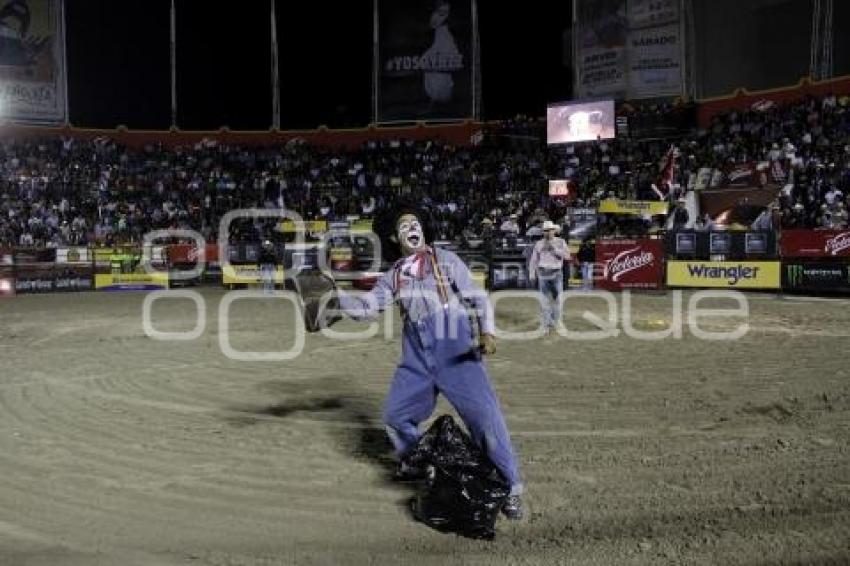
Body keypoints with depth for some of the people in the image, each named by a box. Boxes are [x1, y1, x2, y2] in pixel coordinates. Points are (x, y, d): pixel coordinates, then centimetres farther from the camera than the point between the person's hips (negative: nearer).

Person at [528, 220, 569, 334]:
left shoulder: (561, 242, 3)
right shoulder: (539, 244, 5)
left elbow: (567, 256, -9)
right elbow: (534, 260, 7)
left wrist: (554, 249, -17)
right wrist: (532, 274, 0)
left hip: (557, 274, 1)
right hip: (543, 273, 0)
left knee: (556, 299, 2)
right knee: (545, 299, -6)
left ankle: (553, 322, 19)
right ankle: (546, 326, -5)